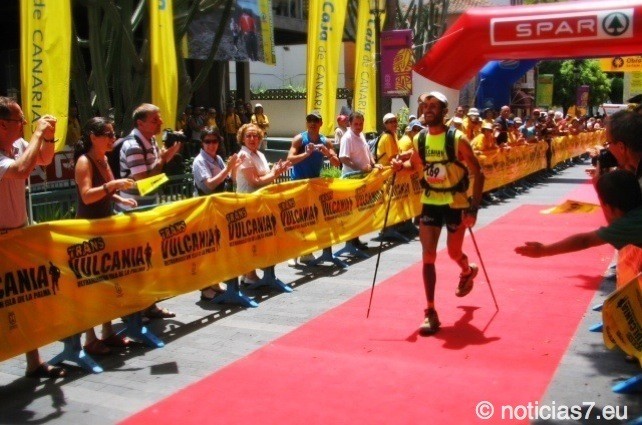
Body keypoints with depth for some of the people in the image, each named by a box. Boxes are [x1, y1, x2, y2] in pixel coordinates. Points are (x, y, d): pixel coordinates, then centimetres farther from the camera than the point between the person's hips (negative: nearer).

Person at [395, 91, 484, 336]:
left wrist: (474, 208, -21)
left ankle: (468, 271, 49)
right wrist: (402, 166, -7)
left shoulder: (457, 139, -16)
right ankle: (430, 313, 2)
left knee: (454, 253, 10)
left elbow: (478, 174, -14)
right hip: (431, 202, 4)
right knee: (428, 256, -4)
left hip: (456, 202, -3)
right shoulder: (419, 139, -2)